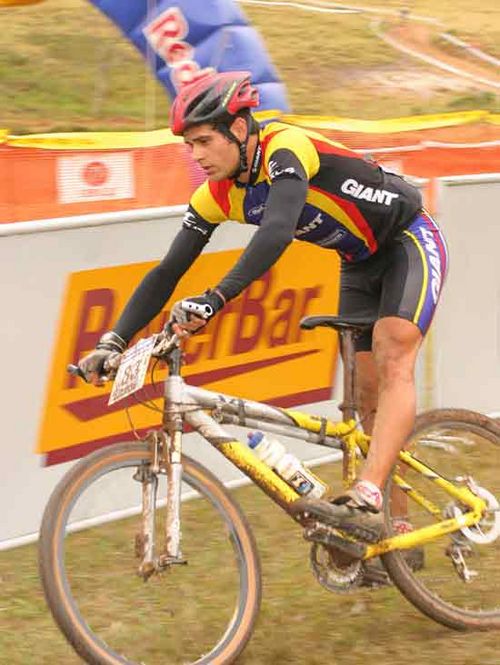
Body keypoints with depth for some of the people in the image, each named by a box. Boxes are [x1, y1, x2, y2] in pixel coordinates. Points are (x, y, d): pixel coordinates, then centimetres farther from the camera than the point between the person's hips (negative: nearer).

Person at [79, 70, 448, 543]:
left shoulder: (286, 149, -32)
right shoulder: (217, 196, -9)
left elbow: (277, 231, -49)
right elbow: (168, 272, -8)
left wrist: (214, 299, -58)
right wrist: (113, 341, -19)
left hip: (409, 241, -8)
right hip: (360, 265, 8)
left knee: (392, 358, -26)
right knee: (368, 389, 3)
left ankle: (367, 500, -39)